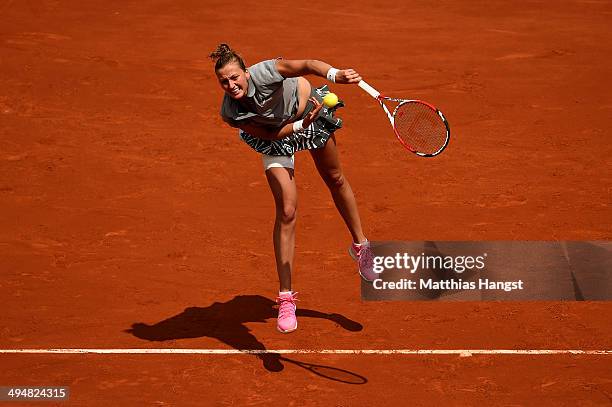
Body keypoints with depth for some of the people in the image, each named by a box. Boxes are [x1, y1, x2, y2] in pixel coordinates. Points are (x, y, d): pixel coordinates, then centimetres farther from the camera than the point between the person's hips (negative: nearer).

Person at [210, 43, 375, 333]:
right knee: (286, 211, -12)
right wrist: (300, 125, -38)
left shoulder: (265, 73, -39)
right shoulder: (229, 113, -31)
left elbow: (307, 65, -45)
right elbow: (270, 134, -22)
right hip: (275, 133, -1)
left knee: (335, 180, 22)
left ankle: (359, 245, 49)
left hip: (311, 110, 1)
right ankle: (286, 299, -5)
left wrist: (335, 74, -65)